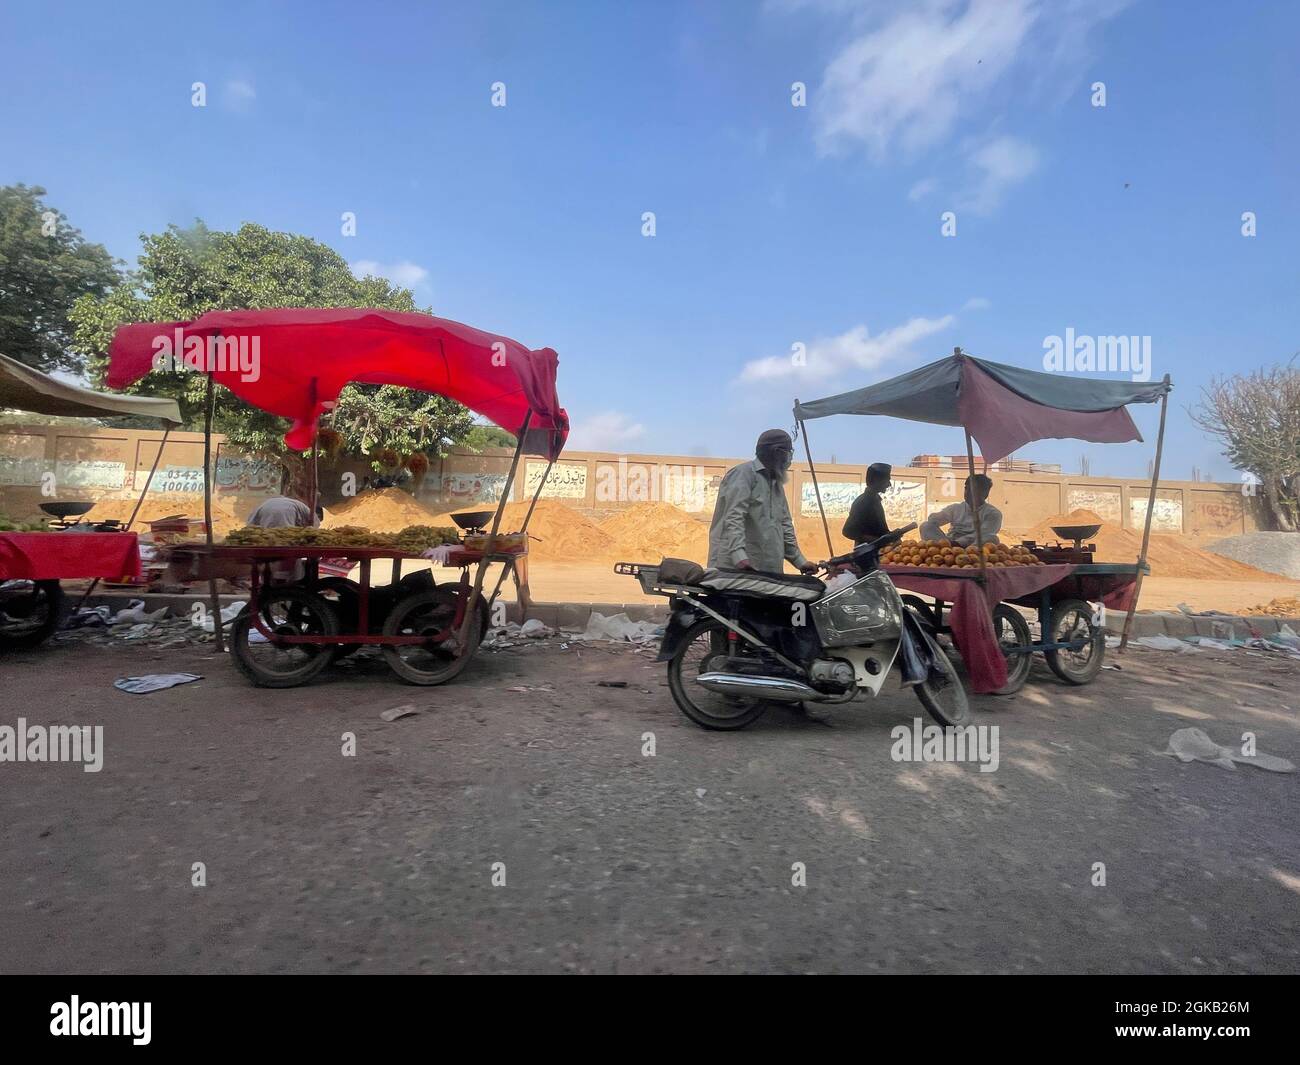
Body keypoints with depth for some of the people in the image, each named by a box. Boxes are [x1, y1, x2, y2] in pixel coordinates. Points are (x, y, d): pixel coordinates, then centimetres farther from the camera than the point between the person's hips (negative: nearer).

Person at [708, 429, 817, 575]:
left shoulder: (776, 483, 22)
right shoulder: (744, 473, -6)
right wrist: (739, 556, -31)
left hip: (766, 570, 8)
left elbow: (784, 525, 24)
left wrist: (800, 561, 18)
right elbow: (733, 518, -18)